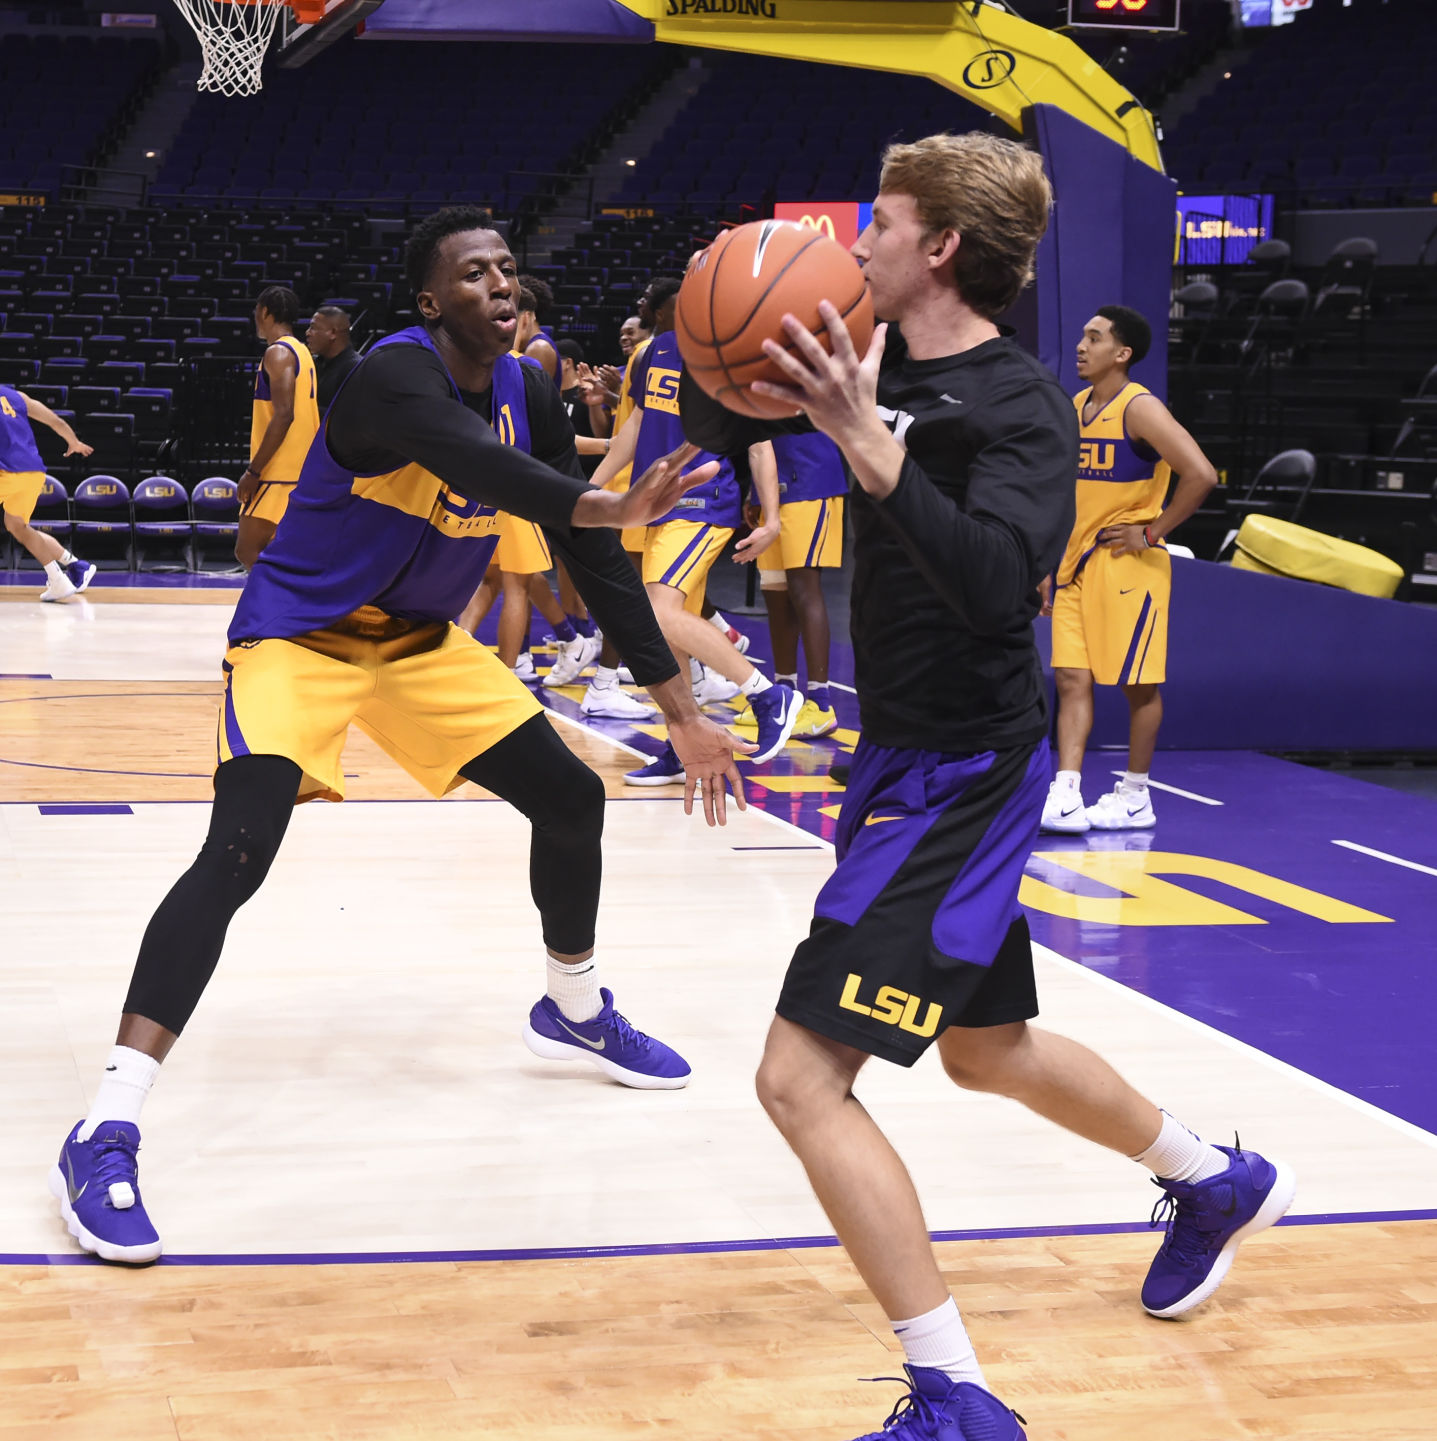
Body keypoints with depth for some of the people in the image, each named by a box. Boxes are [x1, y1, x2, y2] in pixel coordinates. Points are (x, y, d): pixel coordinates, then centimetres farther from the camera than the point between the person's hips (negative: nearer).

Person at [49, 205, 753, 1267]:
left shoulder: (528, 394, -2)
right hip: (298, 637, -8)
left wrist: (682, 713, 0)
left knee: (572, 798, 8)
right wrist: (618, 507, -66)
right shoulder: (396, 377, -26)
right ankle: (106, 1134, -25)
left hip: (421, 641, 8)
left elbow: (594, 560, 2)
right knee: (238, 853, -26)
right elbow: (481, 467, -48)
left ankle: (575, 1012, 36)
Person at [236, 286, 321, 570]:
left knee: (248, 551, -9)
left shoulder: (278, 352, -12)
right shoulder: (301, 351, 17)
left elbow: (284, 415, -22)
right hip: (301, 470, 10)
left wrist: (253, 471, -21)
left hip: (279, 473, -10)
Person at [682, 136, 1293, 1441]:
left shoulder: (1020, 406, -20)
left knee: (802, 1076, -15)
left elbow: (995, 581, -36)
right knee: (985, 1051, 26)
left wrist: (863, 436, -38)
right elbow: (718, 428, 13)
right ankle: (1216, 1184, 49)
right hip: (910, 762, 9)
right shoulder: (882, 364, 4)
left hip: (963, 776, -9)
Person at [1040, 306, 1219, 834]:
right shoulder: (1075, 407, 10)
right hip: (1077, 563, 8)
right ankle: (1065, 798, -3)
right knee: (1072, 679, 0)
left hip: (1128, 565, -8)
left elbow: (1201, 475, -23)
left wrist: (1151, 533, -16)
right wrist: (1053, 557, 18)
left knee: (1138, 684, 3)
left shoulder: (1140, 408, -14)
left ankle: (1136, 797, 14)